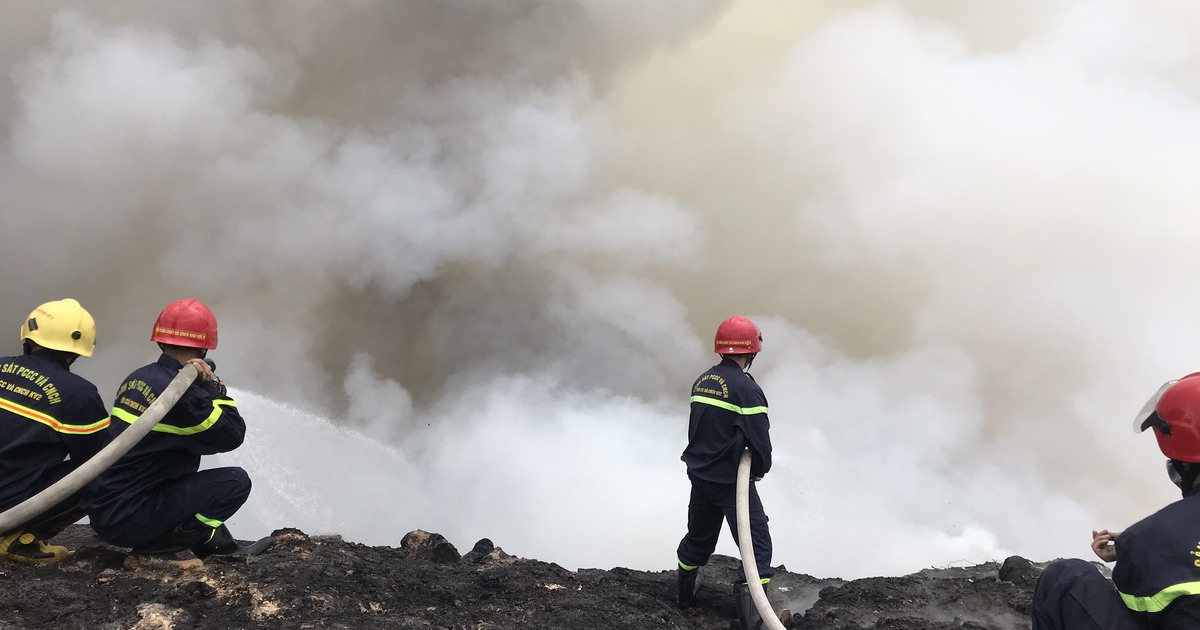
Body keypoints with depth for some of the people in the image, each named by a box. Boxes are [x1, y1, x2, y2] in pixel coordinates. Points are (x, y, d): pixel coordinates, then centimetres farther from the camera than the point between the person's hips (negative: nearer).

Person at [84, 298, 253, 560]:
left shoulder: (136, 378, 9)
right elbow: (233, 435, -11)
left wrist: (203, 388, 5)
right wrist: (214, 386, -6)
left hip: (100, 509, 9)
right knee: (236, 481, -9)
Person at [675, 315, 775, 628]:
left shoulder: (702, 381, 5)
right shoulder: (746, 388, -18)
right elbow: (760, 440, -19)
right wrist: (760, 469, 0)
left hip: (699, 474, 8)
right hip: (731, 481, -8)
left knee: (699, 535, 25)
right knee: (757, 543, 1)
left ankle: (685, 592, 42)